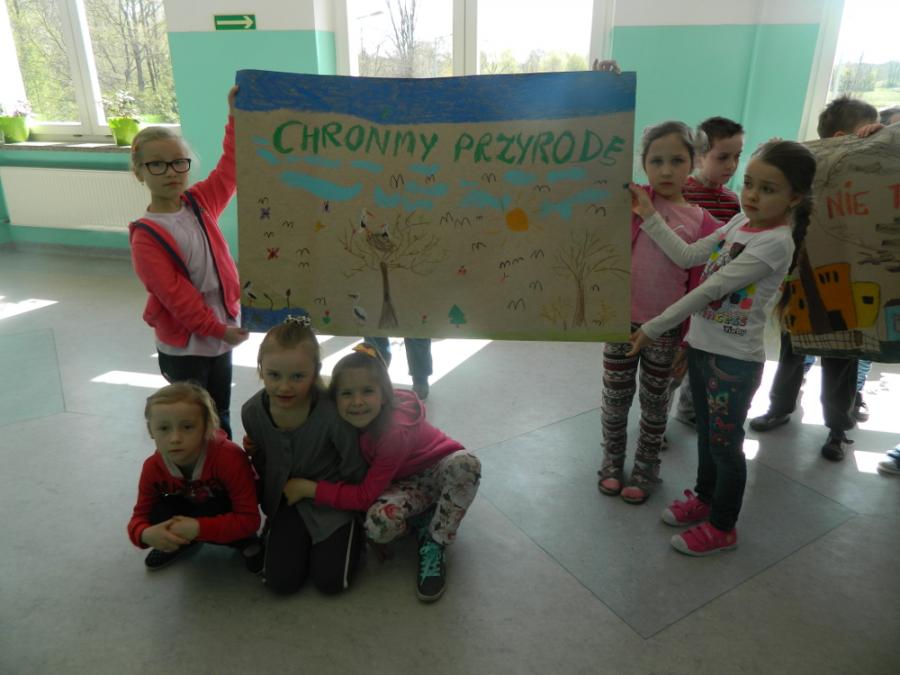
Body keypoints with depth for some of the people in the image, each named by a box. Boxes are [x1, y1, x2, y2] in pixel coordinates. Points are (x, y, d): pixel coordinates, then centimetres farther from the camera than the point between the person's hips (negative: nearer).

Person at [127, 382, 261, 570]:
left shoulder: (229, 458, -37)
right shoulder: (153, 467, -23)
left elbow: (249, 520, -35)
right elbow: (140, 515, -13)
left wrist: (199, 529, -45)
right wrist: (146, 534, -39)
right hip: (188, 509, 5)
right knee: (159, 515, -24)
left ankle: (244, 541, -6)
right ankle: (179, 542, 7)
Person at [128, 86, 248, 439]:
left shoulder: (199, 202, 0)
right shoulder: (146, 236, -17)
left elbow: (229, 168, 2)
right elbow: (173, 294, -19)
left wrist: (236, 115, -5)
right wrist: (217, 328, -16)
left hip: (220, 332, 6)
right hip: (182, 345, -6)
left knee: (220, 416, 20)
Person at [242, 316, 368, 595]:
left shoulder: (332, 413, -32)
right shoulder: (252, 412, -17)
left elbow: (355, 473, -18)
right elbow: (263, 463, 4)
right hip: (287, 499, 4)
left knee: (330, 581, -10)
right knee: (280, 580, -6)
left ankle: (352, 531, 18)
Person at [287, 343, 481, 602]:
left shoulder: (397, 431, -35)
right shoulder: (347, 423, -17)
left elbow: (364, 496, -31)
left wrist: (308, 488, -32)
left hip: (438, 470, -3)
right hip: (404, 482, 3)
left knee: (466, 464, -40)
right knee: (377, 526, -32)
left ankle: (433, 545, -20)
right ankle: (423, 521, 1)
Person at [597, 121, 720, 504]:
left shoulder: (701, 223, -4)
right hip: (621, 319, 0)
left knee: (654, 400, 15)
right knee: (616, 396, 13)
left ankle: (646, 466, 34)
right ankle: (612, 460, 33)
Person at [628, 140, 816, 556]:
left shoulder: (776, 242, -22)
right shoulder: (741, 221, 3)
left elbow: (710, 290, -23)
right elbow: (687, 257, 4)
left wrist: (654, 328, -19)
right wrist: (648, 216, 0)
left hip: (735, 360, -7)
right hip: (702, 347, 7)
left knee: (725, 444, 9)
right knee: (706, 433, 23)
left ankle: (722, 527, 28)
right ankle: (704, 497, 45)